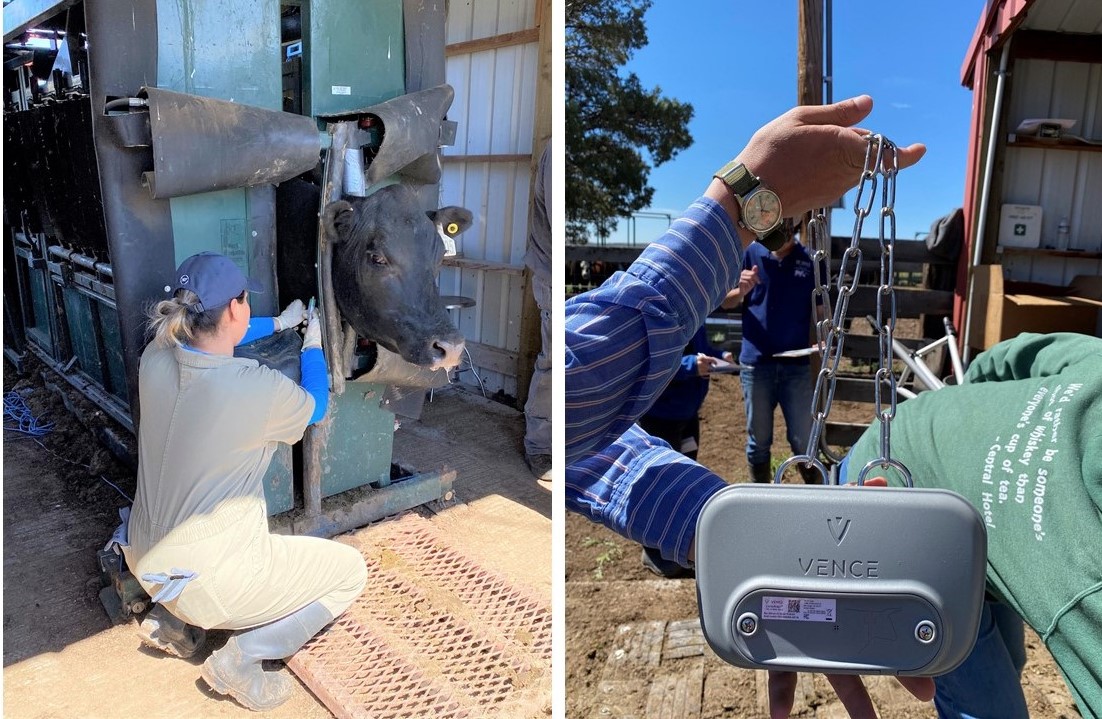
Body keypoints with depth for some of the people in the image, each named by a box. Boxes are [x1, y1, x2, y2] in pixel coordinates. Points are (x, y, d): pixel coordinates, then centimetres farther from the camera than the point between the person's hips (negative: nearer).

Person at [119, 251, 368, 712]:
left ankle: (170, 620, 24)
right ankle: (240, 659, 0)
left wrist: (279, 322, 25)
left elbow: (207, 340, 16)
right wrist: (312, 343, 13)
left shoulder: (156, 356, -9)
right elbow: (315, 409, -2)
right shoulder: (260, 388, -27)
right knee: (350, 570, 9)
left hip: (145, 562, 7)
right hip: (208, 584, -7)